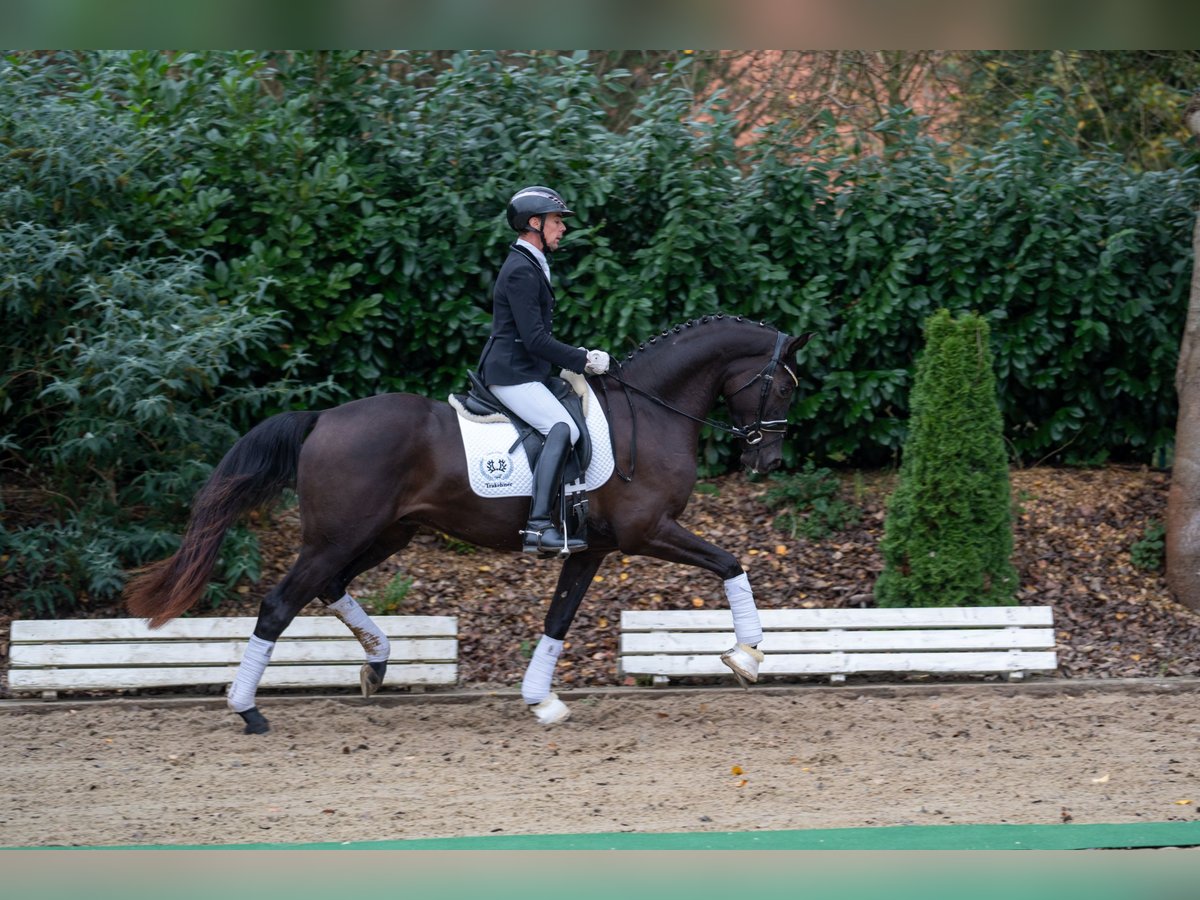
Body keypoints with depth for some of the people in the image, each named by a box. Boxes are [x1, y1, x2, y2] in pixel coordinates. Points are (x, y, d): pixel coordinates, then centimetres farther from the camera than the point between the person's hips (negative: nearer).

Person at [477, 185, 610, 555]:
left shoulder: (530, 266, 19)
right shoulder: (521, 271, -15)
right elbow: (535, 339, -21)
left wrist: (578, 356, 14)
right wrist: (583, 360, -15)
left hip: (523, 373, 11)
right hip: (513, 375, -11)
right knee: (563, 428, -26)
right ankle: (539, 525, -36)